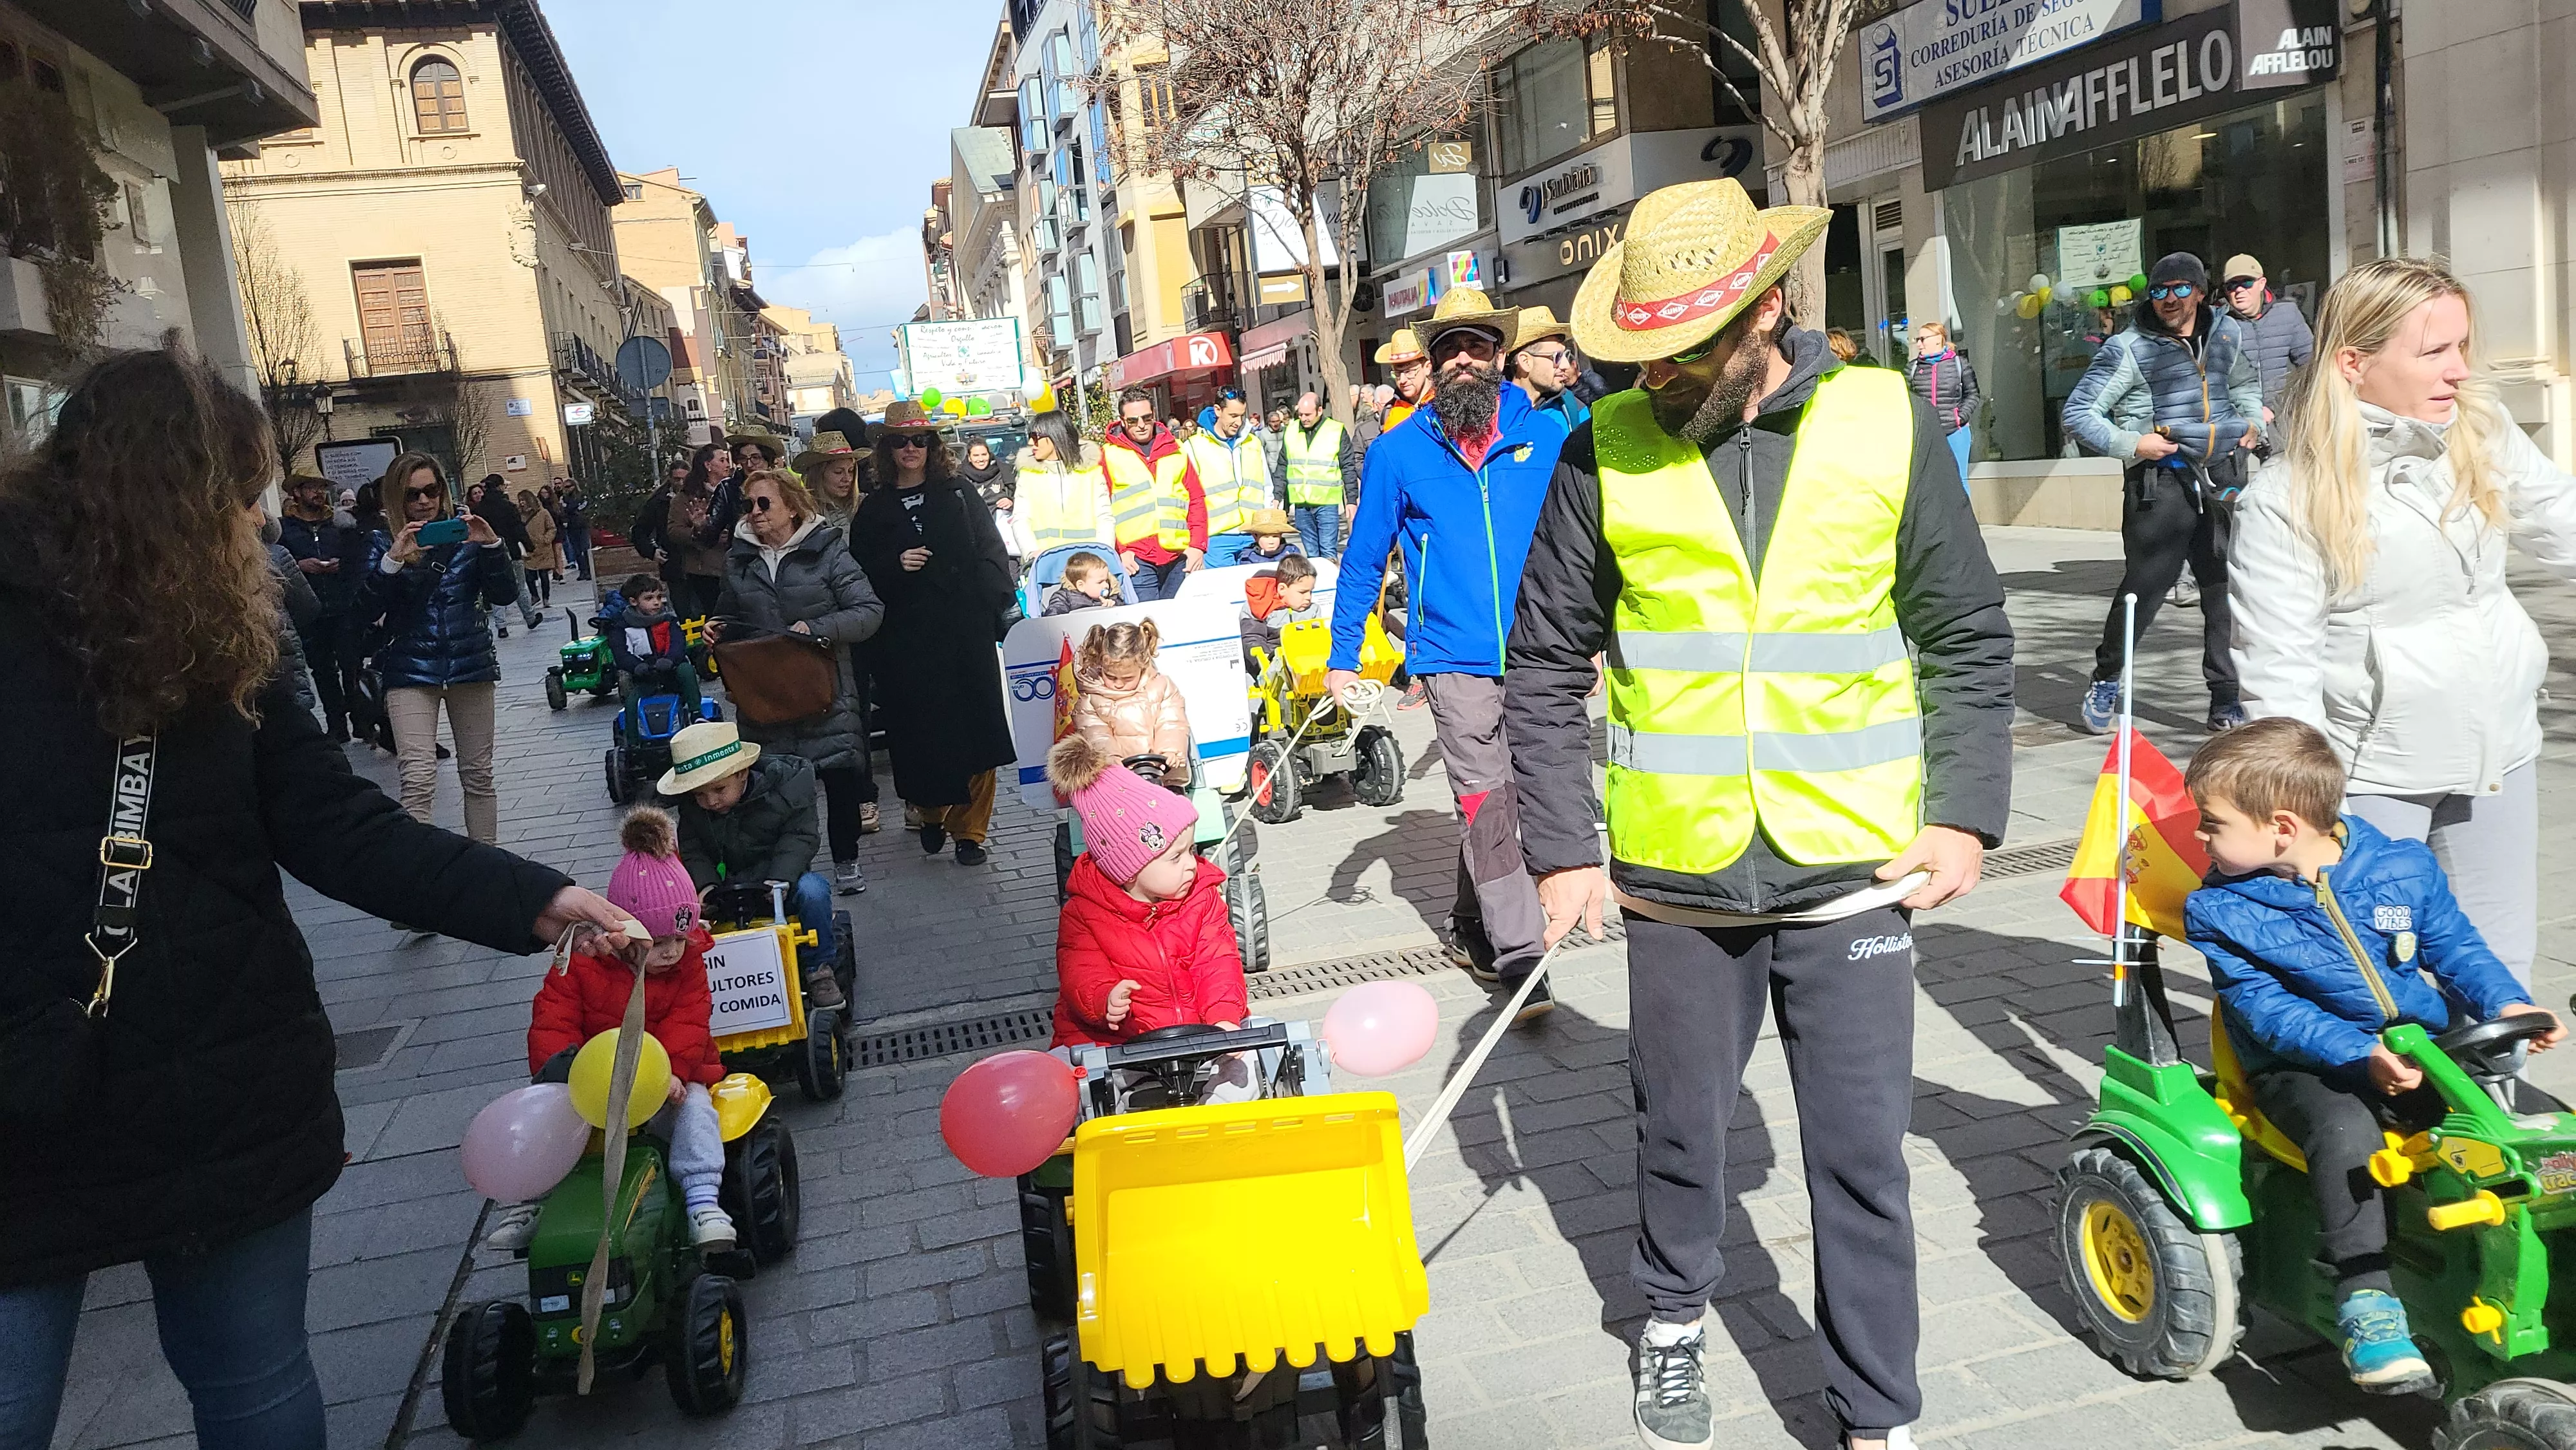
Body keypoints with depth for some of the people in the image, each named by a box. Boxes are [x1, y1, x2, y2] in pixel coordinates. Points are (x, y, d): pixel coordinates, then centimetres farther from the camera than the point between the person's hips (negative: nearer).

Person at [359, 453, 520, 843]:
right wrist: (392, 560, -23)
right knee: (418, 781, -14)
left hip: (470, 664, 2)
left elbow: (505, 596, -1)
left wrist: (492, 546, -16)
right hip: (410, 669, -2)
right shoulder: (383, 543, 2)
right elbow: (366, 610, -9)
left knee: (478, 775, 10)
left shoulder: (463, 532, 5)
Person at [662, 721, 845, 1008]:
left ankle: (819, 971, -16)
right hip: (728, 885, 3)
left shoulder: (786, 781, -16)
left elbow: (799, 836, -16)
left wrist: (779, 880, -30)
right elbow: (692, 849, -1)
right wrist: (705, 885, -21)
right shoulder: (691, 805, -3)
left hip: (782, 879, -3)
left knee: (812, 891, -34)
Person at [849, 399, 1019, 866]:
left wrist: (997, 603, -7)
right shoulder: (874, 509, 10)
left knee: (974, 726, -2)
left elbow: (992, 553, 5)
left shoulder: (957, 496, 9)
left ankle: (970, 828, 7)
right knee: (921, 728, 2)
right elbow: (861, 573, 8)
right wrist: (895, 565, -11)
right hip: (908, 639, 1)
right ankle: (931, 813, 25)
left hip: (966, 631, 0)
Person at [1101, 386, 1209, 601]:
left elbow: (1197, 499, 13)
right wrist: (1119, 551, -7)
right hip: (1136, 559, -3)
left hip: (1179, 556, 3)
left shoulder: (1175, 449, 15)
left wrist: (1197, 545, 2)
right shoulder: (1110, 454, 6)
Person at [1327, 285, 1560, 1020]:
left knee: (1491, 804, 13)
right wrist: (1342, 657, 8)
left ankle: (1472, 928, 31)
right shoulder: (1399, 451, 2)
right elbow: (1364, 559, 9)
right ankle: (1519, 958, -4)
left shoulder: (1546, 436, 3)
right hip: (1454, 657, -2)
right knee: (1486, 803, -7)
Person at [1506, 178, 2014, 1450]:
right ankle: (1675, 1316, 44)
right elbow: (1546, 664, 2)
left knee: (1861, 1154, 7)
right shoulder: (1608, 450, -4)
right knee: (1680, 1126, 17)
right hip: (1676, 874, 1)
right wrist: (1561, 849, -2)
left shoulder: (1885, 425, -3)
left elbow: (1968, 639, 5)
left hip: (1854, 868, 0)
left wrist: (1965, 815, -2)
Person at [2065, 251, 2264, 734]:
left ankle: (2227, 697, 12)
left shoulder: (2226, 334, 11)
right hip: (2161, 480, -5)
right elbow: (2078, 413, -6)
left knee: (2227, 589, 3)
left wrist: (2252, 418, 13)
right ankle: (2106, 679, 15)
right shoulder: (2130, 349, -5)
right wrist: (2131, 444, -15)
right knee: (2146, 584, -6)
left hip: (2222, 476, 5)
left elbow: (2246, 382, 31)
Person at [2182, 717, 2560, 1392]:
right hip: (2303, 1067, -3)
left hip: (2421, 1052, 4)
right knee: (2345, 1132, -33)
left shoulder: (2404, 868, 0)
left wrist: (2508, 1004, -10)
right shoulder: (2221, 911, -8)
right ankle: (2366, 1300, -30)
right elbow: (2269, 1010, -13)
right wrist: (2361, 1056, -26)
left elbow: (2456, 948, 10)